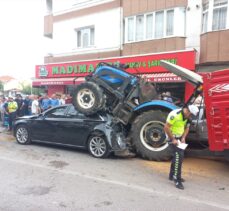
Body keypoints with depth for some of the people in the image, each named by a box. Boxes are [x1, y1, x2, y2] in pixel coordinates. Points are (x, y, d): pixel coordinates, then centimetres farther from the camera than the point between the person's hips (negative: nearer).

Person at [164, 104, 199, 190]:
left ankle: (172, 175, 31)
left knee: (177, 155, 15)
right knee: (178, 155, -16)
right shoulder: (175, 114, -26)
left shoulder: (188, 117, 0)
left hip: (179, 137, 9)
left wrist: (183, 138, -2)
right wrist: (173, 140, -21)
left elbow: (187, 128, 13)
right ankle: (177, 179, -7)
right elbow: (166, 127, -25)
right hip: (172, 137, -9)